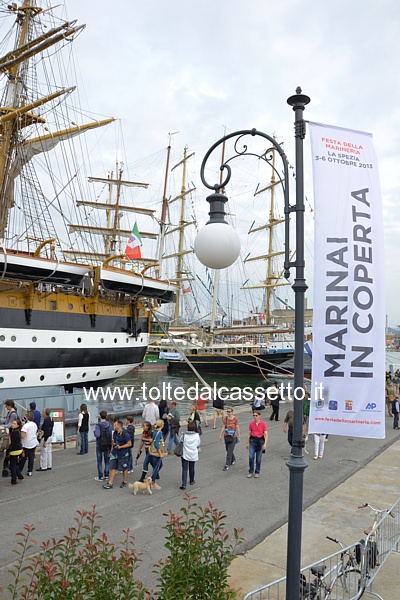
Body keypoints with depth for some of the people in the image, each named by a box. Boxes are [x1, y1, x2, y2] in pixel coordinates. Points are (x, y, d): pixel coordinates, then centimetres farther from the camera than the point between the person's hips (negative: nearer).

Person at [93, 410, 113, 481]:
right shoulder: (109, 425, -4)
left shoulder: (98, 425, -16)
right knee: (107, 460, 12)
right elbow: (112, 434, -4)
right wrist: (111, 443, 9)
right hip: (107, 444, 3)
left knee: (99, 461, 5)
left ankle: (100, 477, 9)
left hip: (99, 445, -3)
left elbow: (97, 435, -26)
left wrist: (94, 431, -5)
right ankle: (106, 475, 17)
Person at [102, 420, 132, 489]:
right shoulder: (115, 433, 4)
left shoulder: (125, 434, -18)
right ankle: (110, 483, 9)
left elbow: (129, 444, -15)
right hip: (114, 453, 6)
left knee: (124, 469, 9)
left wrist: (120, 447, -23)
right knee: (112, 468, 4)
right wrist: (111, 451, 16)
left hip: (123, 455, -6)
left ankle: (124, 482, 25)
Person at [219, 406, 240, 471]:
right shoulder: (225, 419, 0)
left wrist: (239, 437, -1)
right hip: (226, 436, 4)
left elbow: (237, 428, -3)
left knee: (230, 451, -7)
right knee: (228, 450, 15)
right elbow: (223, 428, 5)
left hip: (233, 436, -4)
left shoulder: (235, 419, -9)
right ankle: (233, 460, 40)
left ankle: (227, 465, -2)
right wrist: (220, 435, 2)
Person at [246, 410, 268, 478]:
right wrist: (247, 443, 11)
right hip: (252, 440, 2)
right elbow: (249, 433, 11)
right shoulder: (251, 423, 2)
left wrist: (265, 444, -18)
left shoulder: (263, 423, -7)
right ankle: (251, 471, 11)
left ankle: (257, 472, 20)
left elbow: (266, 434, -9)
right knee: (251, 457, -5)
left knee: (258, 458, 5)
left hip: (260, 441, -2)